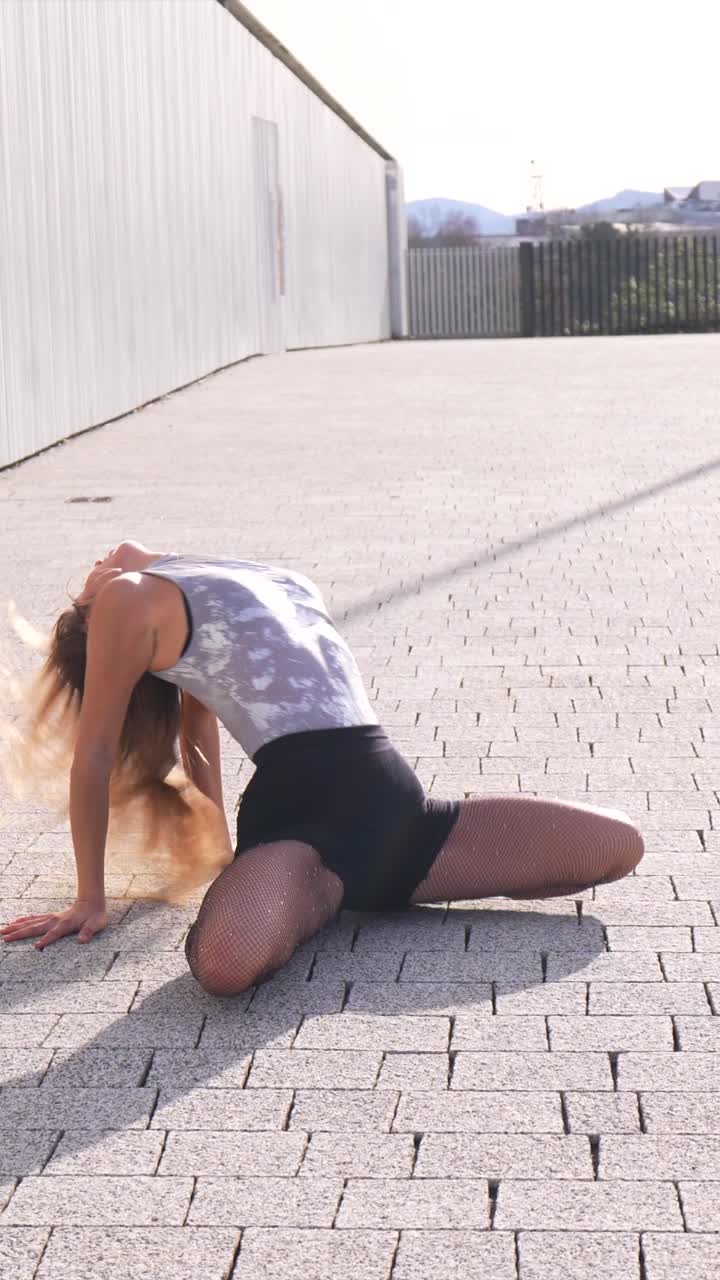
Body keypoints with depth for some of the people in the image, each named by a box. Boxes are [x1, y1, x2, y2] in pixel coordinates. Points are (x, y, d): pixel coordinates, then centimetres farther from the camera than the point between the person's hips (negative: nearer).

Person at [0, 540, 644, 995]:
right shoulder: (130, 601, 6)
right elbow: (95, 753, 5)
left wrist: (221, 856, 43)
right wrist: (91, 900, 6)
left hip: (395, 804, 7)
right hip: (302, 813, -7)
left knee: (618, 844, 4)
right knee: (228, 961, -38)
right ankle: (315, 903, -1)